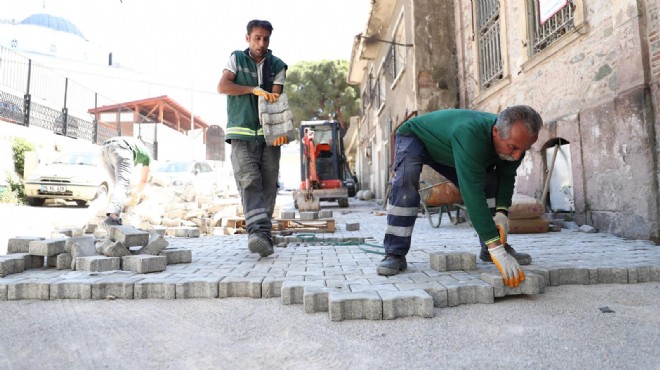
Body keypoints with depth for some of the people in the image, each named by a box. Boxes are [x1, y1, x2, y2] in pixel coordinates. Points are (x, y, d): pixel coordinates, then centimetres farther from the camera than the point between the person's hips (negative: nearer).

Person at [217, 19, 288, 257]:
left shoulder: (277, 66, 11)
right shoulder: (236, 59, 10)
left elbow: (275, 99, -1)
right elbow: (222, 87, -4)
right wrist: (255, 89, -12)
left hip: (268, 134, 2)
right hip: (242, 133, -1)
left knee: (268, 186, -1)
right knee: (249, 182, -16)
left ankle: (262, 234, 7)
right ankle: (259, 232, -25)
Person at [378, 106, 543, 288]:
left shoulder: (516, 139, -22)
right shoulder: (470, 134, -46)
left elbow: (506, 176, -6)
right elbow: (472, 192, -51)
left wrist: (502, 212, -24)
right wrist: (496, 249, -52)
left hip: (447, 147, 7)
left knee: (491, 186, -5)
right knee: (406, 180, -33)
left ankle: (488, 249, 8)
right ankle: (395, 254, -26)